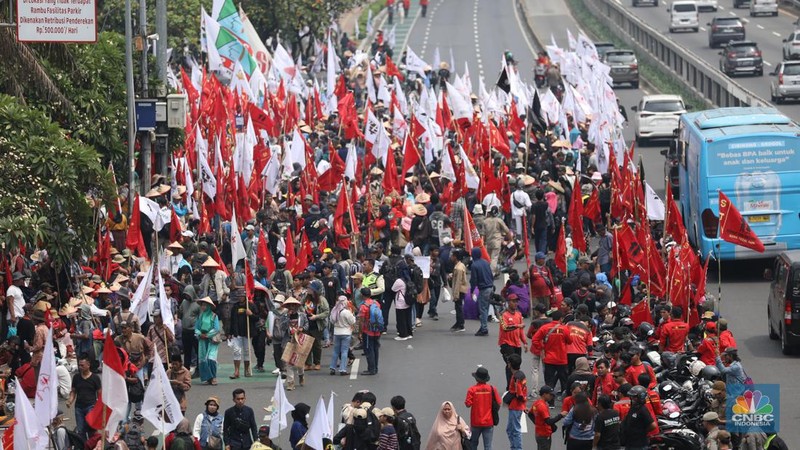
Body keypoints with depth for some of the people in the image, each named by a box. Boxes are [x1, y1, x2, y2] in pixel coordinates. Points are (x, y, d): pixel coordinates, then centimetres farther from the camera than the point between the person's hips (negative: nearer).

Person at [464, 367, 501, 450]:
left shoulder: (472, 389, -11)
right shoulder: (492, 389, -7)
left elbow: (468, 404, -13)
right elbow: (498, 403, -2)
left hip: (476, 422, 0)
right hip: (489, 422, 0)